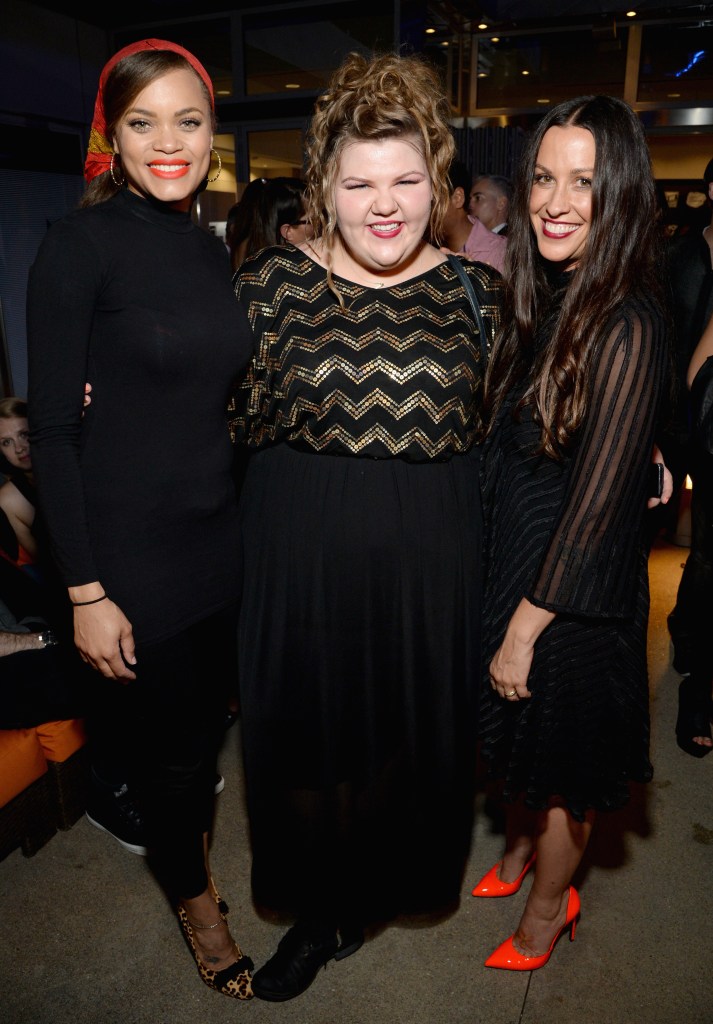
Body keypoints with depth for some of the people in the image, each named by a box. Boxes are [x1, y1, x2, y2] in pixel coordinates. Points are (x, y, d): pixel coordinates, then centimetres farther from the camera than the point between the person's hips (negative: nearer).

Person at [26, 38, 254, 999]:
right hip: (131, 548, -6)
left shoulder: (209, 248, 7)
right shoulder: (80, 244, -13)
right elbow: (51, 428, -14)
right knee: (170, 737, 12)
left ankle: (194, 855, 50)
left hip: (216, 534, 6)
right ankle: (193, 897, 41)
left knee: (207, 719, 21)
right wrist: (85, 592, -16)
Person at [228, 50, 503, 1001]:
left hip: (428, 557, 1)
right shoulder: (272, 280, -2)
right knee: (307, 732, 12)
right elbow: (238, 417, 2)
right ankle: (318, 912, 39)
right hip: (302, 553, 0)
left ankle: (370, 891, 46)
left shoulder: (475, 289, 1)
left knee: (403, 728, 16)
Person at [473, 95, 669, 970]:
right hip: (508, 562, 7)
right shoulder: (541, 301, 2)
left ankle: (548, 908, 43)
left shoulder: (627, 326, -22)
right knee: (518, 738, 26)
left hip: (576, 595, -7)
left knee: (561, 760, 16)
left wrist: (527, 626, -15)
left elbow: (597, 501, -22)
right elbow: (503, 450, 4)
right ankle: (517, 853, 53)